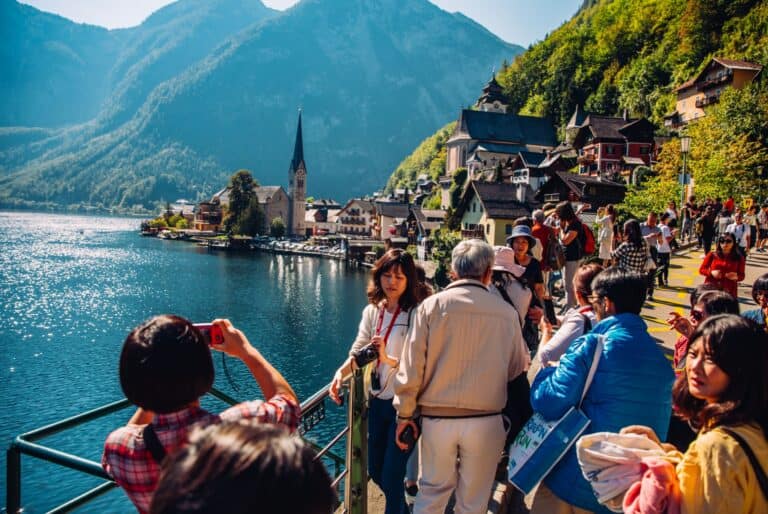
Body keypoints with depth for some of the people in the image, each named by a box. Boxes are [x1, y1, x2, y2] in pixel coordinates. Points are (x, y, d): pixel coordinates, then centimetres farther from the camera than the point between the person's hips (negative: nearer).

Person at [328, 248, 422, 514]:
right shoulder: (372, 311, 3)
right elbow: (358, 352, -2)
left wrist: (388, 360, -34)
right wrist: (341, 372, -19)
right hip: (377, 401, 6)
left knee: (391, 475, 0)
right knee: (375, 470, 21)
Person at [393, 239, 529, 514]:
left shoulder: (432, 305, -7)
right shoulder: (506, 312, -4)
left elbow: (412, 365, -7)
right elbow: (516, 368, 5)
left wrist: (404, 413, 4)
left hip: (438, 418, 0)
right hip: (486, 420, 0)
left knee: (432, 492, 18)